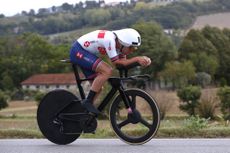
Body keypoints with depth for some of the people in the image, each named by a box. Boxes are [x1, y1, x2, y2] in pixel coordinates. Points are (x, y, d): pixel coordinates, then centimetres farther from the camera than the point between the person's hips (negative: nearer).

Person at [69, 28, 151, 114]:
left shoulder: (118, 43, -4)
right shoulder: (110, 40, -30)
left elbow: (123, 61, -3)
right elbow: (116, 62, -26)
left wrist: (140, 60, -17)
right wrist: (137, 59, -25)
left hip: (85, 52, 10)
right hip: (78, 51, -10)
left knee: (98, 88, 6)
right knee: (107, 71, -25)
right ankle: (87, 102, -18)